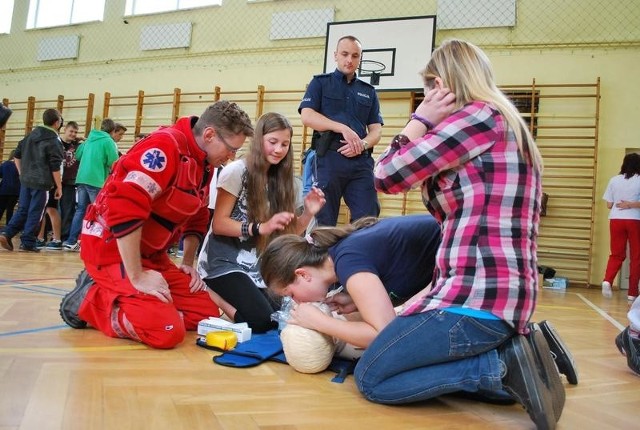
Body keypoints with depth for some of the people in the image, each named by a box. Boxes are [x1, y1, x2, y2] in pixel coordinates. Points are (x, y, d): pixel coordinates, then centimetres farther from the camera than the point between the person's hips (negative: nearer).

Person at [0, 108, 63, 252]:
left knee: (22, 210, 14)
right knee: (35, 213, 0)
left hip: (25, 180, 7)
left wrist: (22, 173, 22)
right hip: (41, 182, -7)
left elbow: (17, 155, 17)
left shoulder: (31, 135, 12)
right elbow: (55, 167, -13)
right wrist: (59, 187, -7)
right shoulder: (54, 141, -11)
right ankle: (27, 243, 4)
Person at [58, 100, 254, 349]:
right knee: (167, 331, -23)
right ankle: (90, 299, 1)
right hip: (111, 248, -9)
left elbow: (196, 218, 18)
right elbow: (124, 209, -30)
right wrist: (137, 277, -26)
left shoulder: (206, 164, 7)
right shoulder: (164, 147, -22)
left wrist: (188, 263, 8)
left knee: (206, 313, 4)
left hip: (151, 254, 10)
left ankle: (110, 291, 13)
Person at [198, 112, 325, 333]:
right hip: (224, 262, -7)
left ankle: (219, 296, 12)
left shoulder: (282, 180, 9)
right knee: (261, 320, -22)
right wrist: (261, 227, -27)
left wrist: (308, 213, -12)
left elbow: (288, 234, 6)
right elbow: (218, 224, -15)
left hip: (257, 267, 7)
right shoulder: (237, 171, -11)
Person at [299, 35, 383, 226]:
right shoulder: (320, 82, 11)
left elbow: (376, 129, 14)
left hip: (361, 161, 3)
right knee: (325, 222, 2)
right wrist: (343, 128, -14)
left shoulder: (369, 91, 20)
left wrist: (362, 144, -9)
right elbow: (307, 116, -4)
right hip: (329, 158, -3)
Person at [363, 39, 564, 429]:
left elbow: (387, 176, -8)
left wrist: (422, 118, 1)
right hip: (503, 292, 10)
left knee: (370, 378, 2)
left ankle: (503, 364, -4)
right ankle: (513, 348, 9)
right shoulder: (508, 125, 19)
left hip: (477, 297, -10)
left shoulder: (478, 116, -10)